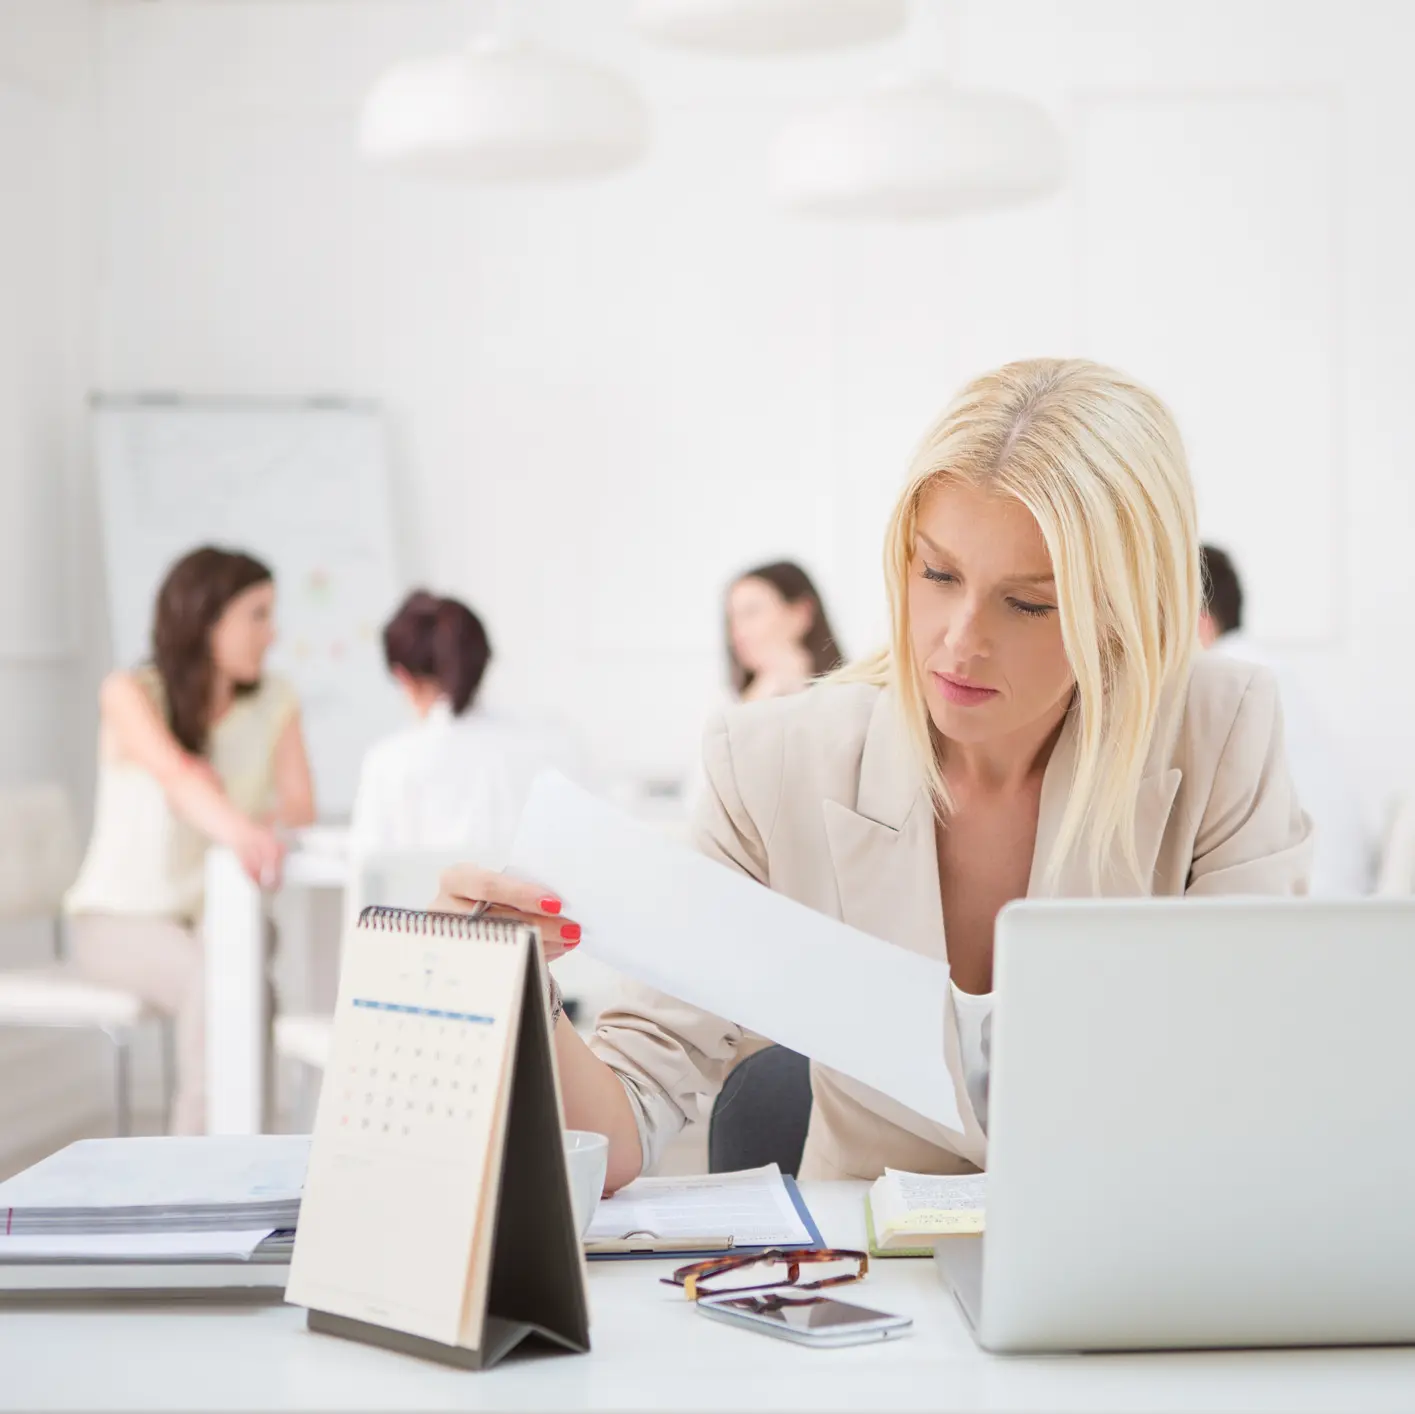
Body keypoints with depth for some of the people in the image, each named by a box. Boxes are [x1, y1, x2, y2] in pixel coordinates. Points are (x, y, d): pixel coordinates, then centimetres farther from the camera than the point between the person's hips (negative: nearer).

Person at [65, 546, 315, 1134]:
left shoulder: (275, 702, 1)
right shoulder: (129, 693, -13)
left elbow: (301, 806, -7)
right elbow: (176, 774, -33)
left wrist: (263, 826, -30)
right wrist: (239, 830, -53)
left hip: (216, 914, 4)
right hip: (120, 917, -4)